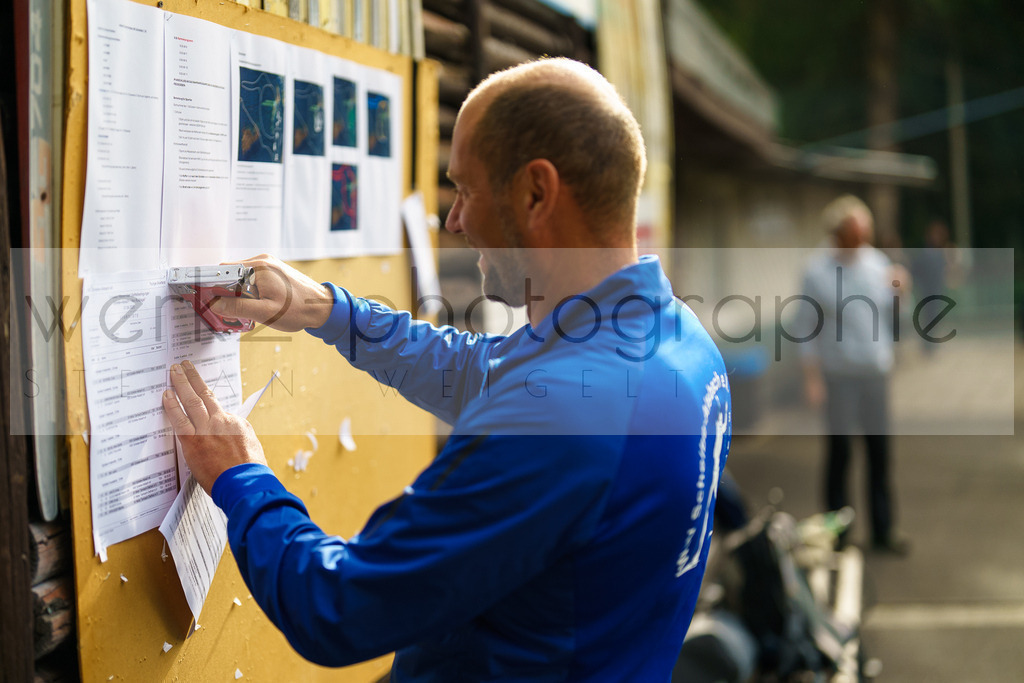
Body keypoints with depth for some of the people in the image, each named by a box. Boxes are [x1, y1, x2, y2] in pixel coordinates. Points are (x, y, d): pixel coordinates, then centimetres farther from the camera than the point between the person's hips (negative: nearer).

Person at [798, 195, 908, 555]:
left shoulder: (877, 262, 7)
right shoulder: (818, 270, -6)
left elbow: (887, 317, 15)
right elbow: (808, 328, -5)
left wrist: (897, 291, -4)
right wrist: (812, 377, -9)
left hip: (875, 370, 4)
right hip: (839, 373, -4)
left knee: (879, 450, 7)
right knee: (840, 451, 1)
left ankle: (882, 530, 18)